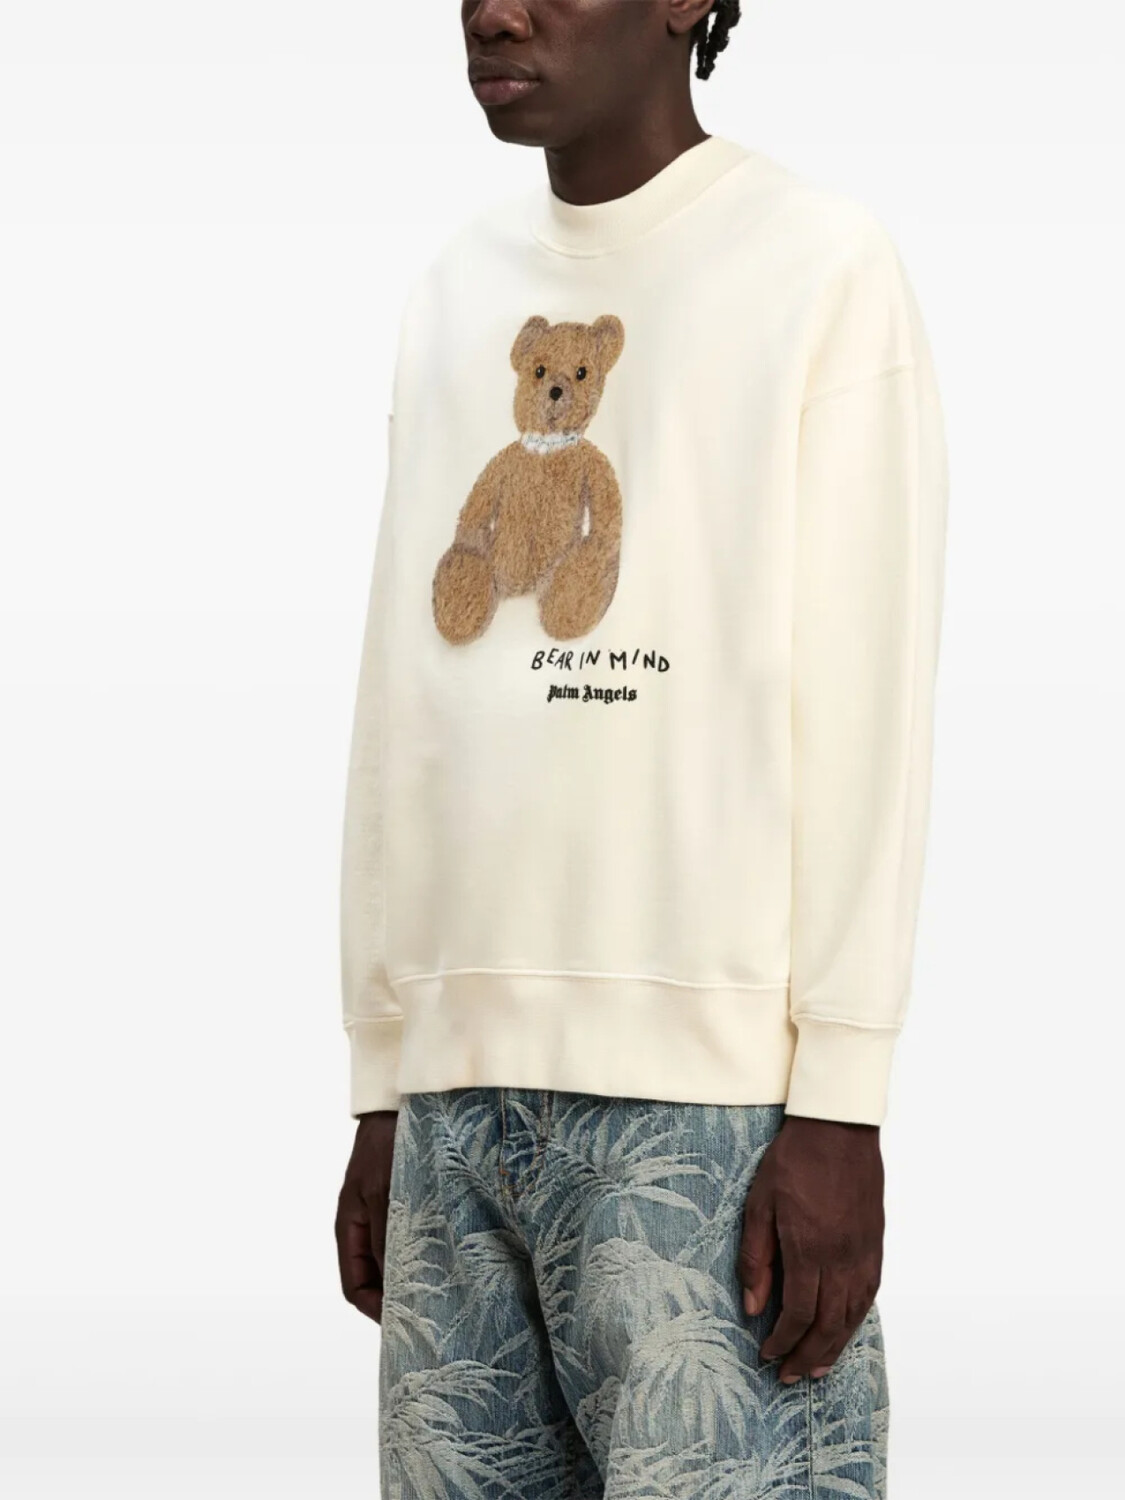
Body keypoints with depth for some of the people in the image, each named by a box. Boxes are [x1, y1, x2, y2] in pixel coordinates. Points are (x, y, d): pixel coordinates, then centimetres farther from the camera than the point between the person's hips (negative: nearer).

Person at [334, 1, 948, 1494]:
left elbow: (865, 705, -5)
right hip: (455, 1089, 5)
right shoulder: (450, 294, 18)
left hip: (703, 1089, -5)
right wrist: (380, 1088, 14)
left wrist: (837, 1105, -10)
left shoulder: (821, 265, 1)